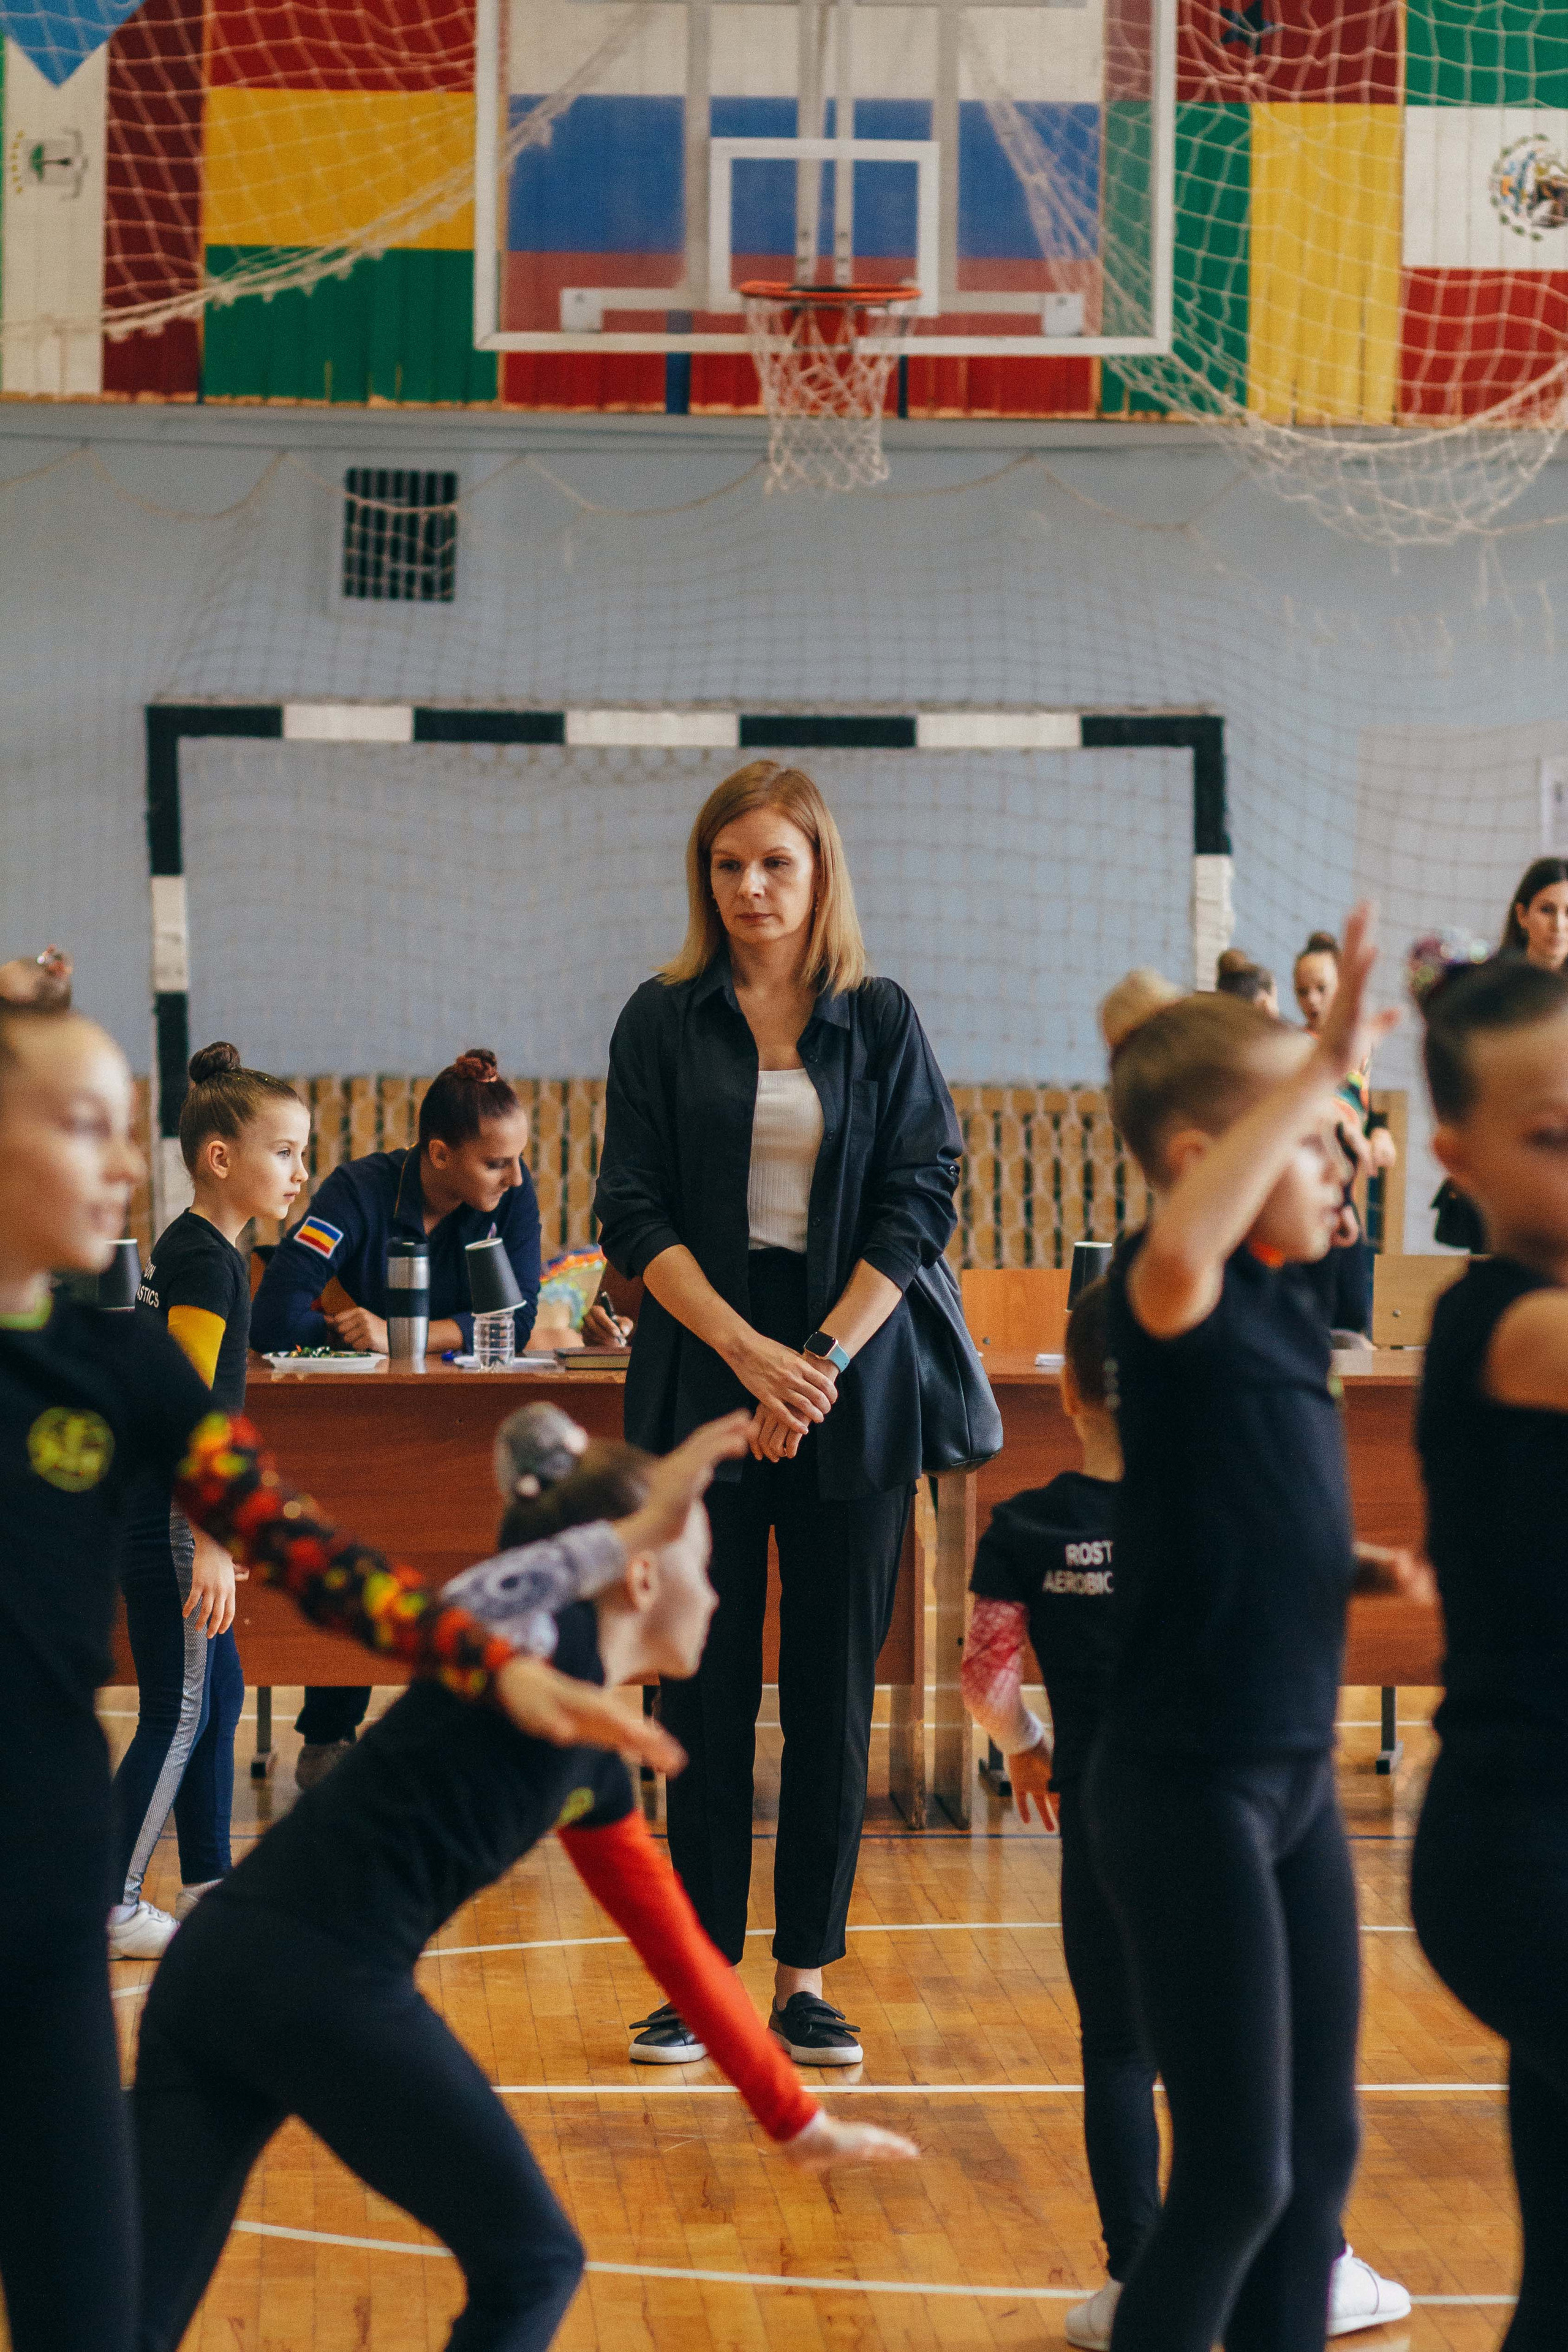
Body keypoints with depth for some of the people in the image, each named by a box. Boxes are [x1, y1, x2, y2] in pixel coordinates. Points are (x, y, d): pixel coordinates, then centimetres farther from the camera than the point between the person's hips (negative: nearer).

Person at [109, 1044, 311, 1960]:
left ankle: (208, 1885, 25)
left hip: (168, 1510, 10)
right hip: (169, 1517, -10)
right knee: (179, 1711, -4)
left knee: (220, 1695, 16)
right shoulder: (205, 1262, -17)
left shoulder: (193, 1249, 13)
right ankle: (111, 1908, 3)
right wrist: (212, 1543, -23)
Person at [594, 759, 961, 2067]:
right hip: (700, 1390, 0)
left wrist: (825, 1358, -11)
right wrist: (749, 1351, -13)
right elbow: (635, 1215, -1)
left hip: (852, 1393, 0)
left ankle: (807, 1977, 11)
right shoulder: (663, 1023, 4)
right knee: (707, 1690, 2)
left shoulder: (882, 1024, 5)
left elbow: (920, 1208, 0)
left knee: (834, 1690, 3)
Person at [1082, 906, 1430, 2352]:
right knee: (1239, 2169, -3)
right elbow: (1179, 1253, -42)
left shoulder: (1281, 1305, 10)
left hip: (1298, 1772, 9)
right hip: (1189, 1785, -8)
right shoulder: (1176, 1296, -15)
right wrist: (1320, 1063, -40)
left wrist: (1370, 1570, 5)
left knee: (1320, 2148, 13)